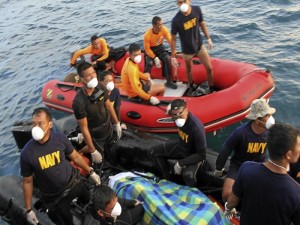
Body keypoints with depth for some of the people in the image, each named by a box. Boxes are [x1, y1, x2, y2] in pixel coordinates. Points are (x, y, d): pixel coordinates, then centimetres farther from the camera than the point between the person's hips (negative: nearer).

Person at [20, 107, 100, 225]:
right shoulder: (27, 153, -23)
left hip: (74, 183, 2)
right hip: (53, 197, -2)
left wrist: (91, 172, 7)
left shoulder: (60, 138, -19)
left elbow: (75, 157, -1)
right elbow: (27, 182, -10)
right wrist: (29, 210, -6)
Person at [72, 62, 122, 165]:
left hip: (108, 127, 6)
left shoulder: (100, 87, -19)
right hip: (95, 135, -6)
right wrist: (93, 151, -18)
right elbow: (84, 128, -26)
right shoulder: (79, 102, -36)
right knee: (98, 160, 14)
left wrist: (117, 123, 10)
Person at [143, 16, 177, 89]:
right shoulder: (147, 35, -29)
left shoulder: (164, 29, -22)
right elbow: (147, 49, -20)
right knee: (149, 63, -27)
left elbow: (170, 41, -21)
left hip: (160, 47, 3)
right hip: (150, 49, -3)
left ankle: (169, 82, -9)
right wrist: (155, 58, -27)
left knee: (167, 59, -21)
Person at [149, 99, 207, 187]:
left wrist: (181, 163, -30)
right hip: (181, 146, 7)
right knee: (155, 152, 6)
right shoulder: (177, 117, -19)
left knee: (188, 175, -35)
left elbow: (202, 155, -30)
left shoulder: (196, 127, -38)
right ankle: (167, 179, 18)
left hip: (194, 154, -7)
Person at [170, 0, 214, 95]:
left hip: (200, 45, 2)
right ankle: (191, 87, 47)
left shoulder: (197, 10, -17)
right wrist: (173, 56, -13)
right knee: (189, 70, 19)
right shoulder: (176, 20, -26)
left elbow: (202, 24, 2)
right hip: (187, 50, -2)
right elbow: (173, 39, -16)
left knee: (209, 68, 2)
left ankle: (211, 89, 24)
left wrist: (208, 39, 6)